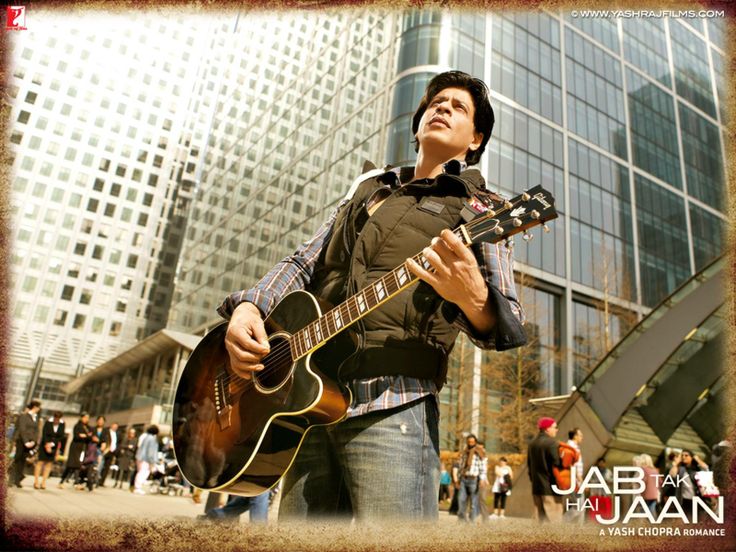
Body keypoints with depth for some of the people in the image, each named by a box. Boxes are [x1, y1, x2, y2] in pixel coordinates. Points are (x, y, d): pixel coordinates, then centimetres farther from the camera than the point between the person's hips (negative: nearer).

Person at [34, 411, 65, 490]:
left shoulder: (62, 424, -3)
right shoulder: (48, 422, -10)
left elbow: (61, 437, 0)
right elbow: (44, 435, -12)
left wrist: (52, 444, -8)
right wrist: (46, 444, -20)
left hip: (54, 446, 2)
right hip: (45, 445, -2)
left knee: (49, 464, 2)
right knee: (40, 462, -5)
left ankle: (43, 482, 8)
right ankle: (36, 481, 2)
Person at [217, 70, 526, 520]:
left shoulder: (477, 209, 5)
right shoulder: (369, 189, 23)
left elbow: (507, 322, -5)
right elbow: (305, 263, 23)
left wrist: (474, 298, -30)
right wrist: (248, 307, 4)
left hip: (392, 404, -5)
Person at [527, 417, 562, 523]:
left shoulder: (532, 443, 12)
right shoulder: (551, 443, -13)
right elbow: (557, 464, -15)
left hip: (536, 487, 8)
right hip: (550, 487, -8)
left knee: (540, 519, 13)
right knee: (554, 520, -4)